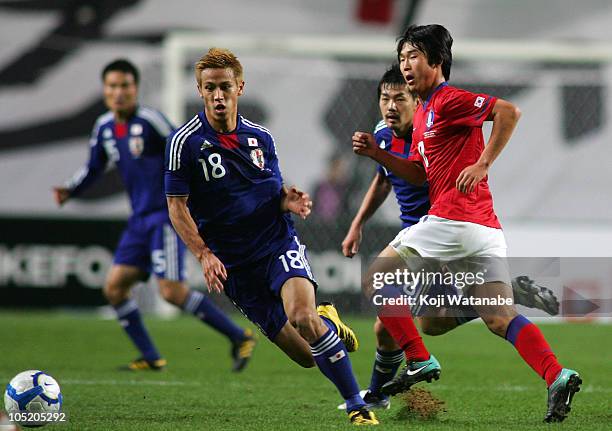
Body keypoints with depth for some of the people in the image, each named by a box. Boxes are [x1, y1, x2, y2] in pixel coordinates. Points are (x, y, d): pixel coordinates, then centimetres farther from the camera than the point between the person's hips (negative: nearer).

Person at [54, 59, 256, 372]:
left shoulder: (149, 120, -14)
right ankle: (150, 358, 11)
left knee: (172, 292, -16)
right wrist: (69, 191, 8)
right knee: (114, 288, 1)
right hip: (140, 220, 8)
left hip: (167, 215, -8)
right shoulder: (104, 127, 9)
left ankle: (239, 338, -4)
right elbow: (93, 169, 23)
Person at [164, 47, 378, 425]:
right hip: (234, 263, -1)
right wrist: (203, 254, -16)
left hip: (279, 242, 1)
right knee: (305, 356, -4)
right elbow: (177, 206, -5)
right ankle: (327, 323, 33)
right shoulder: (185, 142, -6)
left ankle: (357, 405, -18)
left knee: (302, 317, -30)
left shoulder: (261, 138, 5)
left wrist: (289, 200, -6)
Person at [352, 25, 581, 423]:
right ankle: (558, 376, -15)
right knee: (501, 318, 2)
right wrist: (376, 153, 13)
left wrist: (482, 164, -18)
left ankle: (420, 361, 2)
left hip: (452, 220, -9)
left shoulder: (448, 100, -6)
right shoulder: (424, 113, 23)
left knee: (376, 282, 5)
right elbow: (419, 174, 24)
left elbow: (510, 111, -17)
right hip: (486, 227, 9)